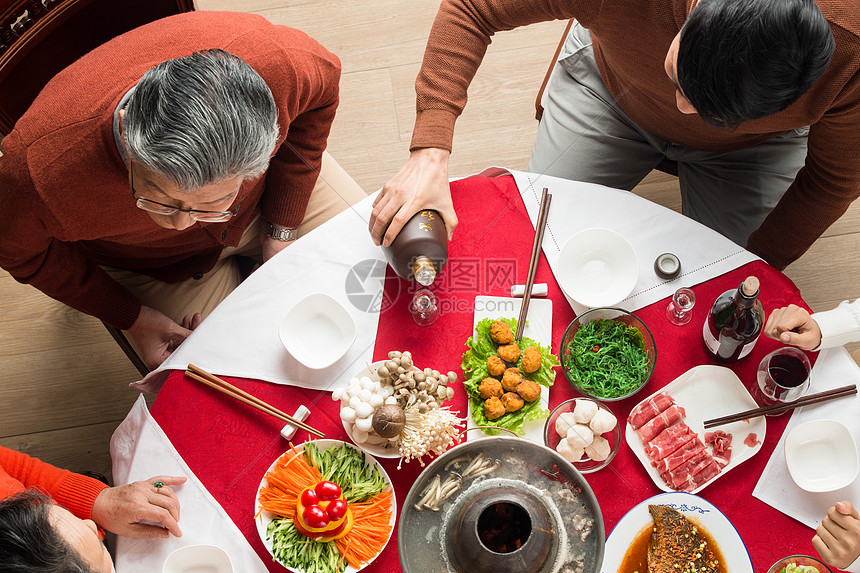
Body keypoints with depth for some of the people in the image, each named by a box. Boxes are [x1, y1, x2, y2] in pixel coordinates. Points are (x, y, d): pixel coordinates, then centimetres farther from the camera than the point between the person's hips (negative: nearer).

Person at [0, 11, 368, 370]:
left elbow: (321, 89, -13)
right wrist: (132, 317, -18)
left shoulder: (277, 64, -40)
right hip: (154, 260, -1)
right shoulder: (39, 171, -41)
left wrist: (281, 229, -14)